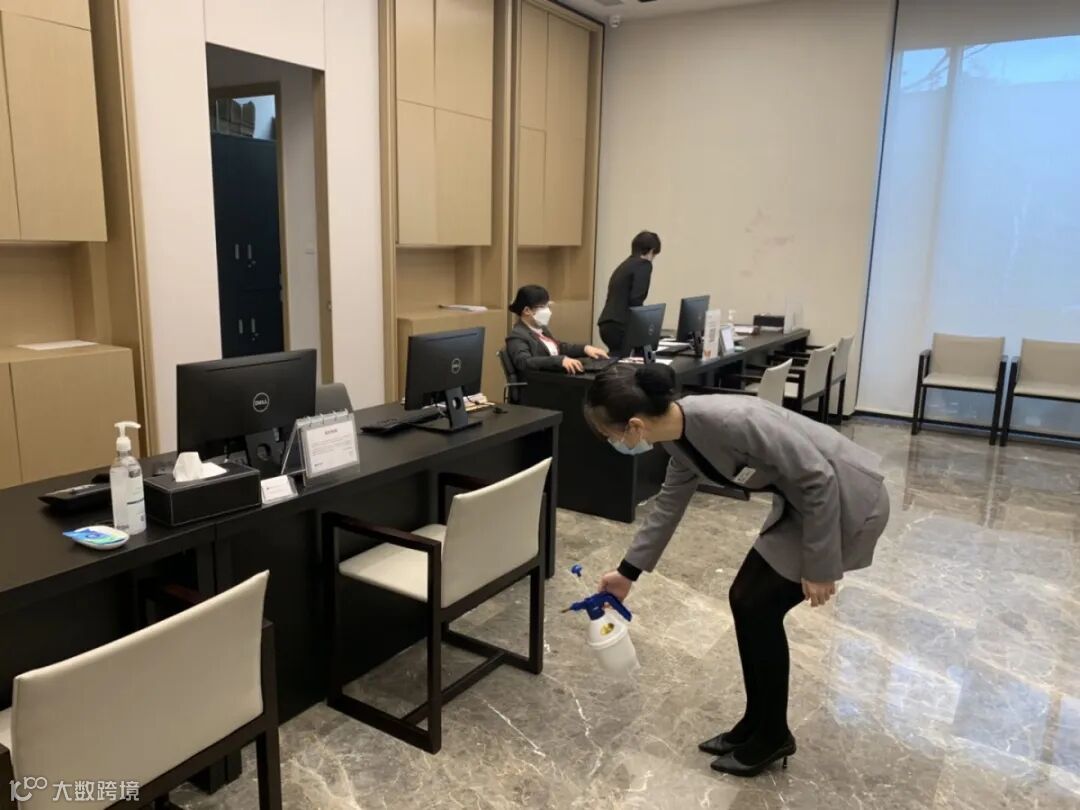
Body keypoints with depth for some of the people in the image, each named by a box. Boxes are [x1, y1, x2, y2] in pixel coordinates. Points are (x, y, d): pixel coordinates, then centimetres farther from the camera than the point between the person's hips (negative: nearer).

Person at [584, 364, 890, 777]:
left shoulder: (731, 421, -33)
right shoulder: (680, 437, -5)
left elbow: (818, 477, -25)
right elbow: (668, 505, 11)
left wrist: (819, 567, -17)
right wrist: (627, 573, 19)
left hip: (847, 499, -8)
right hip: (806, 499, 8)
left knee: (759, 607, -2)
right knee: (745, 599, 8)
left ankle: (773, 736, 18)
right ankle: (756, 724, 26)